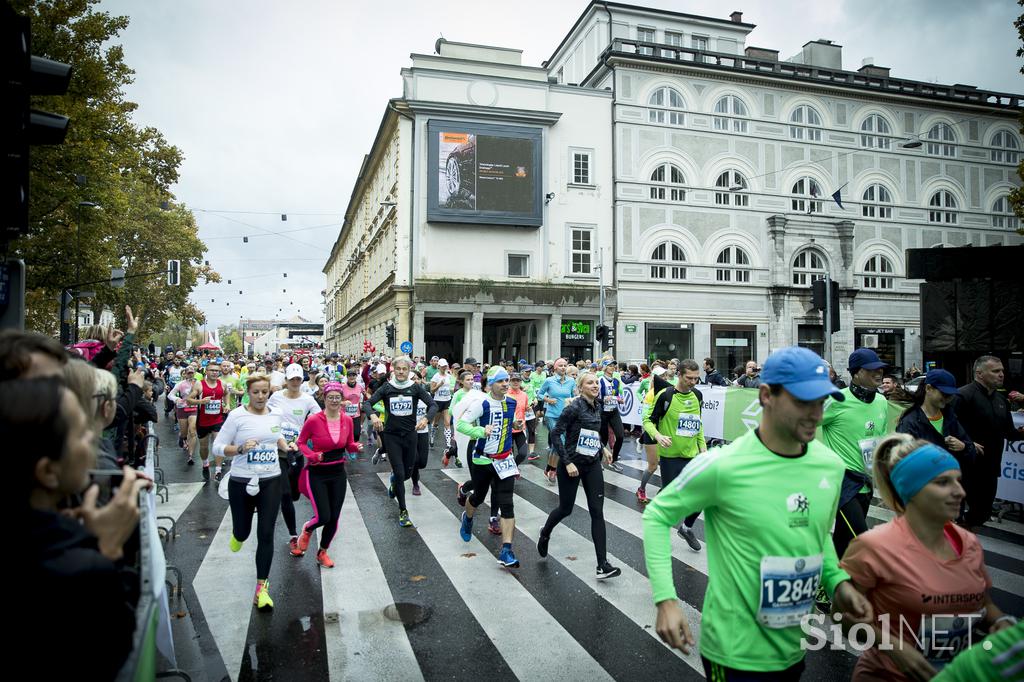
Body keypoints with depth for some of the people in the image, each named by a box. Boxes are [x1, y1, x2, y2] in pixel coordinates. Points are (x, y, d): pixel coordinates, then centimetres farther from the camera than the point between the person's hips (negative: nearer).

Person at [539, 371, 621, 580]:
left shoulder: (598, 407, 5)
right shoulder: (574, 408, -16)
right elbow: (556, 434, -17)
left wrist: (603, 448, 12)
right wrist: (567, 462, -20)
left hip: (592, 464, 6)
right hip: (572, 464, -5)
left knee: (597, 512, -2)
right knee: (566, 508, 10)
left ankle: (602, 564, -1)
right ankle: (545, 533, 43)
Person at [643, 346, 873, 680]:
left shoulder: (831, 466, -3)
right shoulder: (722, 466, -22)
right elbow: (657, 516, -12)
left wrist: (838, 582, -2)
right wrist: (666, 599, -20)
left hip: (794, 647, 6)